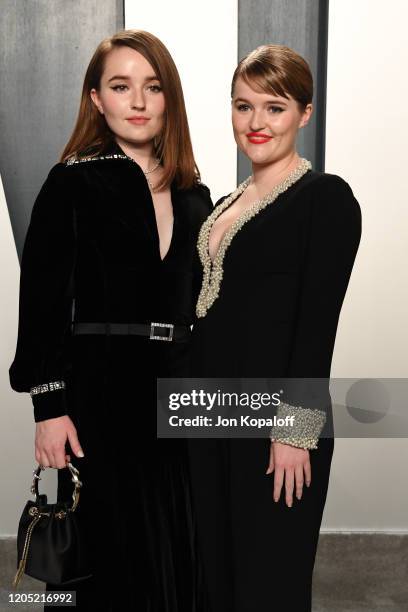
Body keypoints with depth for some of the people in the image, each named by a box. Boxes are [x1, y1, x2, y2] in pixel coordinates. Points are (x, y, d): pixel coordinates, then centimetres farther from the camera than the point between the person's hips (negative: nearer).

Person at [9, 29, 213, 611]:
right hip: (102, 389, -5)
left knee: (181, 550, 13)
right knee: (117, 552, 7)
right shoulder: (72, 183, -5)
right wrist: (49, 406, -13)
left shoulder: (194, 196, 10)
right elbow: (42, 300, -8)